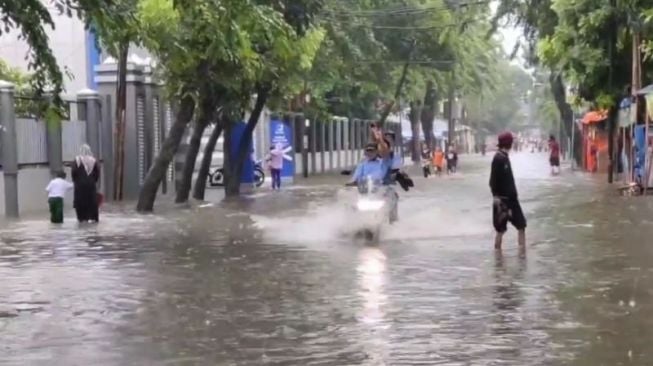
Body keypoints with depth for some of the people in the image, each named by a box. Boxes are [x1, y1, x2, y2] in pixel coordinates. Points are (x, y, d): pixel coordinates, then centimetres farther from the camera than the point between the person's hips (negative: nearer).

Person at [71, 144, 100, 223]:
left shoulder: (77, 160, -6)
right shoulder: (93, 160, 1)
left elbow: (74, 172, -9)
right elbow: (97, 172, 1)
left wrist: (75, 181, 4)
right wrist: (94, 180, 12)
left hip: (80, 184, -2)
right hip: (91, 184, 2)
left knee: (81, 201, 3)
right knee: (92, 200, 7)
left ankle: (82, 217, 1)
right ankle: (93, 217, 8)